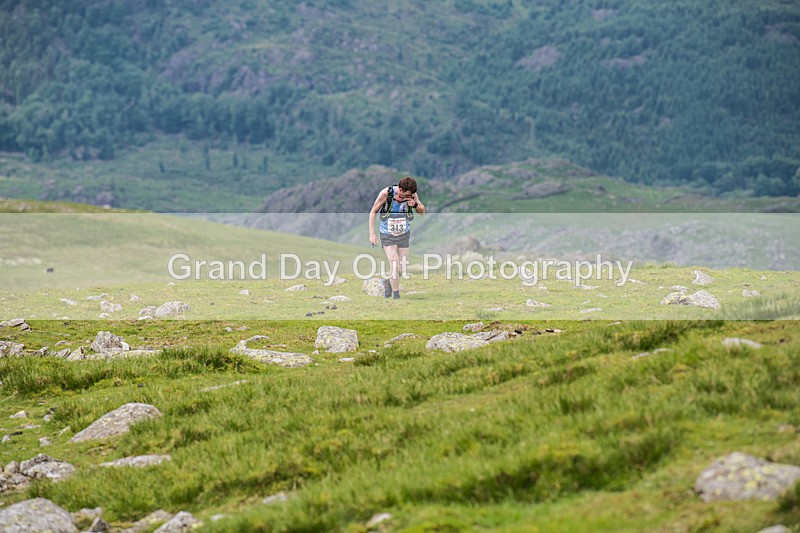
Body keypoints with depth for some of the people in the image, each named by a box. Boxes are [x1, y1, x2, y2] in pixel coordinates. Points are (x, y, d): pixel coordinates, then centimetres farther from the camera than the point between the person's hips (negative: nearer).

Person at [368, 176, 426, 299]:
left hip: (404, 235, 3)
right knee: (395, 266, -15)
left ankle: (387, 282, 36)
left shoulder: (412, 195, -11)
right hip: (388, 235, -3)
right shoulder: (386, 193, -19)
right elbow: (373, 212, -7)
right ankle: (396, 296, -1)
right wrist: (372, 234, -9)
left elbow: (422, 212, 3)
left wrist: (415, 204, -20)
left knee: (402, 269, 5)